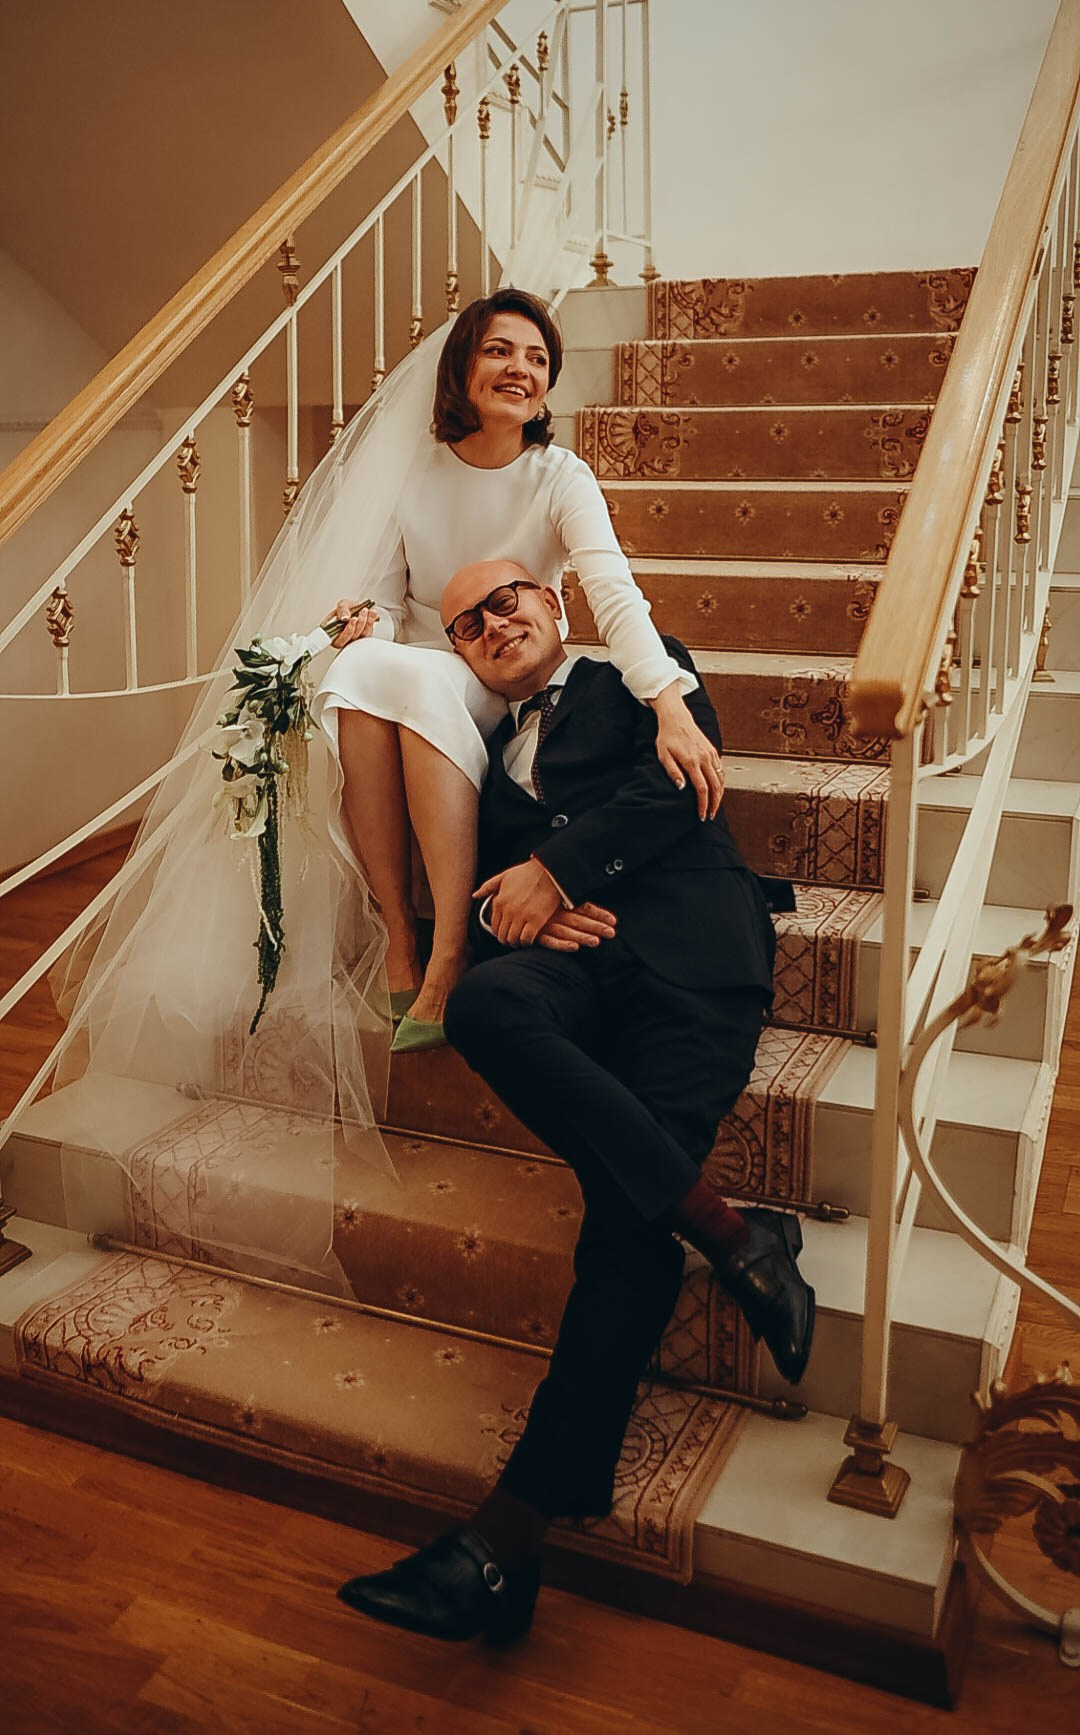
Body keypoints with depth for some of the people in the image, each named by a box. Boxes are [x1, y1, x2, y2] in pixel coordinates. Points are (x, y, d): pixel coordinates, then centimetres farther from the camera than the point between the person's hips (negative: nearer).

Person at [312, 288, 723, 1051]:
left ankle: (447, 960, -36)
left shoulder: (561, 478, -5)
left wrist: (672, 705, -38)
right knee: (358, 666, -33)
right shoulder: (414, 471, 2)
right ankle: (399, 940, -30)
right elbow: (390, 596, 8)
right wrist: (369, 622, -18)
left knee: (421, 680, -35)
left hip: (507, 697, -2)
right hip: (409, 679, 2)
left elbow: (615, 594, -21)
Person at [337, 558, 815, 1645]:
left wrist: (553, 869, -4)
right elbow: (465, 883, 22)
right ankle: (727, 1231, -31)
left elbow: (677, 779, 4)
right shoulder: (481, 751, 35)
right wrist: (515, 910, -3)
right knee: (482, 1003, -34)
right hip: (567, 954, 3)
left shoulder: (643, 673, 24)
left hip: (684, 943, -3)